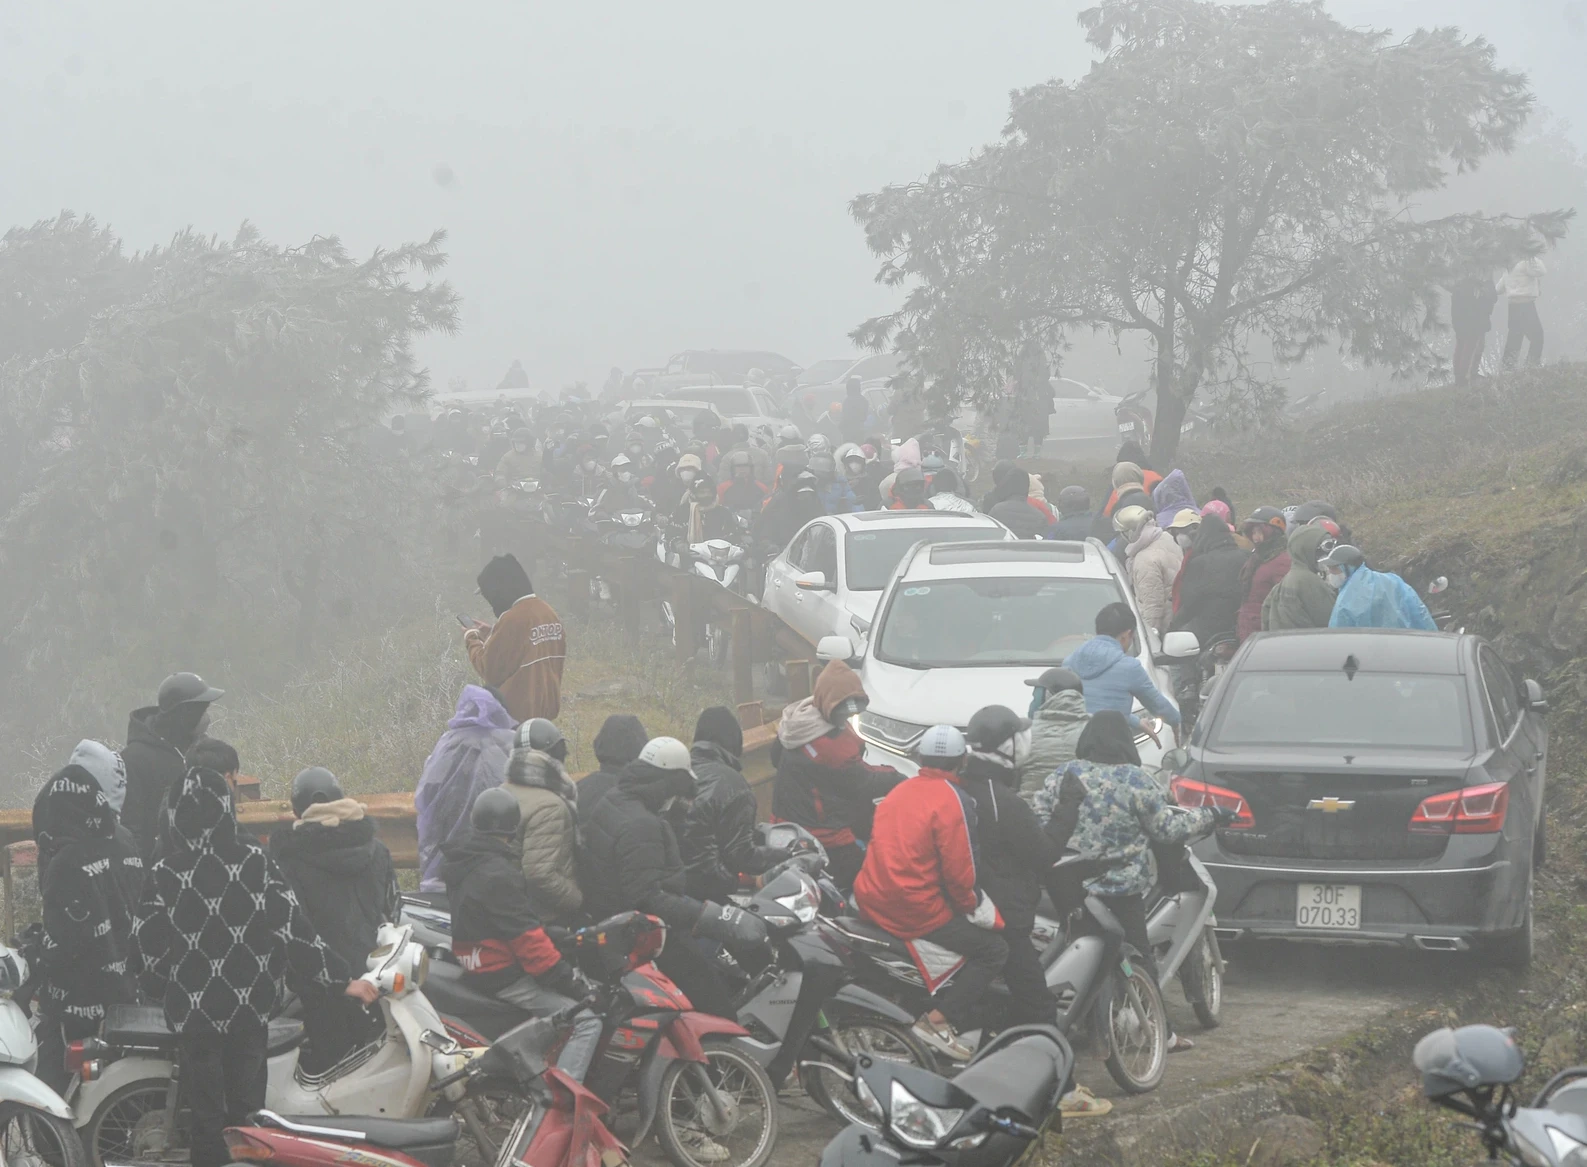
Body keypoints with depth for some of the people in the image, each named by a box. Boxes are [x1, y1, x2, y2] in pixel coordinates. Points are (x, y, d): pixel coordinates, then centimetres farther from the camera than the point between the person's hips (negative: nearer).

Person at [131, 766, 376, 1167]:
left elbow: (145, 953, -7)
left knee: (208, 1120, 7)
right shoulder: (255, 862, -9)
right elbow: (293, 926, -10)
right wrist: (342, 979, -3)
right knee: (247, 1116, 14)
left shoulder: (162, 876, -11)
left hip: (193, 1014, -1)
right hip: (250, 1009, 1)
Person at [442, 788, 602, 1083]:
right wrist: (565, 978, -16)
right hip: (505, 979, -10)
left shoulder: (462, 865, 11)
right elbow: (526, 937, -22)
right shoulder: (496, 875, -20)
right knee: (587, 1022, -14)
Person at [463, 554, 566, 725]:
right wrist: (490, 633, 16)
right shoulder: (550, 613, 6)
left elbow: (490, 670, -15)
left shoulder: (512, 620, -20)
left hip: (517, 712, -8)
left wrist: (472, 640, 1)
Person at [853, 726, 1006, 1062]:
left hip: (871, 900, 9)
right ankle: (939, 1020, -13)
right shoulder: (953, 799, -11)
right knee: (994, 950, -1)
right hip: (916, 910, -8)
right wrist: (970, 905, 3)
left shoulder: (900, 790, 13)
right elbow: (959, 870, -16)